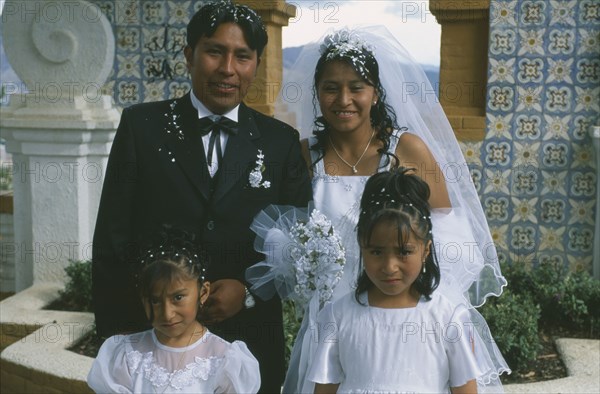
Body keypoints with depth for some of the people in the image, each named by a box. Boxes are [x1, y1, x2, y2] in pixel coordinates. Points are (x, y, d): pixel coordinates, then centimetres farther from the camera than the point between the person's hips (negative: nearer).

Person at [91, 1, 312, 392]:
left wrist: (248, 290, -12)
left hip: (249, 341, 1)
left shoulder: (281, 141, 2)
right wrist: (114, 332, -2)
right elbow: (112, 236, -1)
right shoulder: (142, 125, -1)